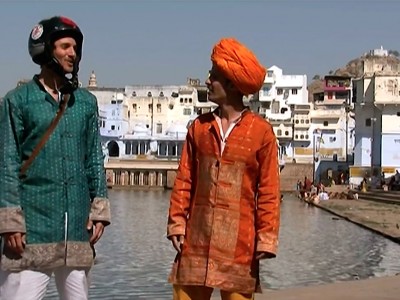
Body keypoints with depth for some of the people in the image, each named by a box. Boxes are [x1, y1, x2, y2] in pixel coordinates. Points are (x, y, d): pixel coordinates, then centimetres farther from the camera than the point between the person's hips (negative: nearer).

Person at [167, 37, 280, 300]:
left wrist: (266, 237, -6)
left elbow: (269, 190, -3)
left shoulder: (262, 131, -3)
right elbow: (184, 180, 9)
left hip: (239, 243, -3)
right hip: (196, 240, 3)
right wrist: (176, 223, 3)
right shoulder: (199, 126, 9)